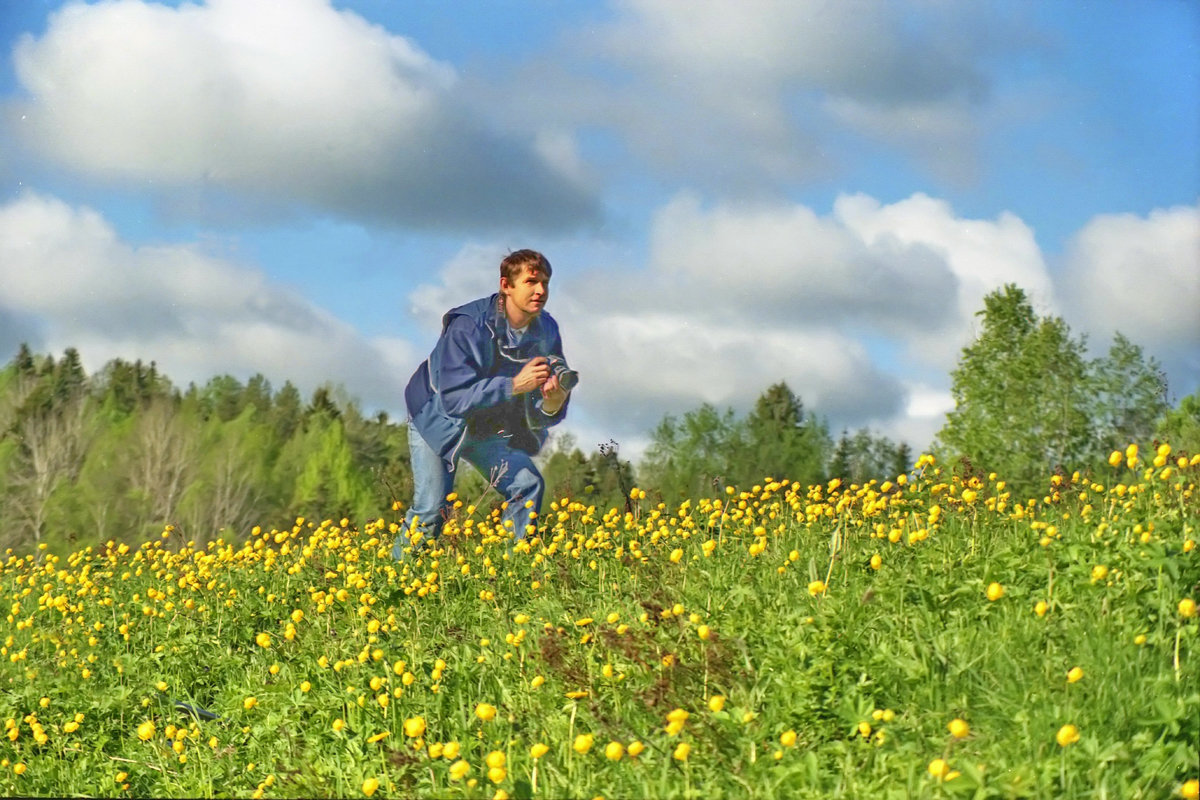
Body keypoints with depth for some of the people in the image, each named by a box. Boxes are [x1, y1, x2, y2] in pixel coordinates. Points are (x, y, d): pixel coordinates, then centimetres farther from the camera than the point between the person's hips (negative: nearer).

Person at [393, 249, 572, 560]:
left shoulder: (546, 331, -13)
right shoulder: (468, 326, -30)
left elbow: (540, 417, -9)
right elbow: (454, 398, -37)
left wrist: (554, 401, -34)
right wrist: (514, 385, -44)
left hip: (490, 428, 5)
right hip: (437, 420, -5)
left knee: (528, 484, -12)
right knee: (431, 509, -14)